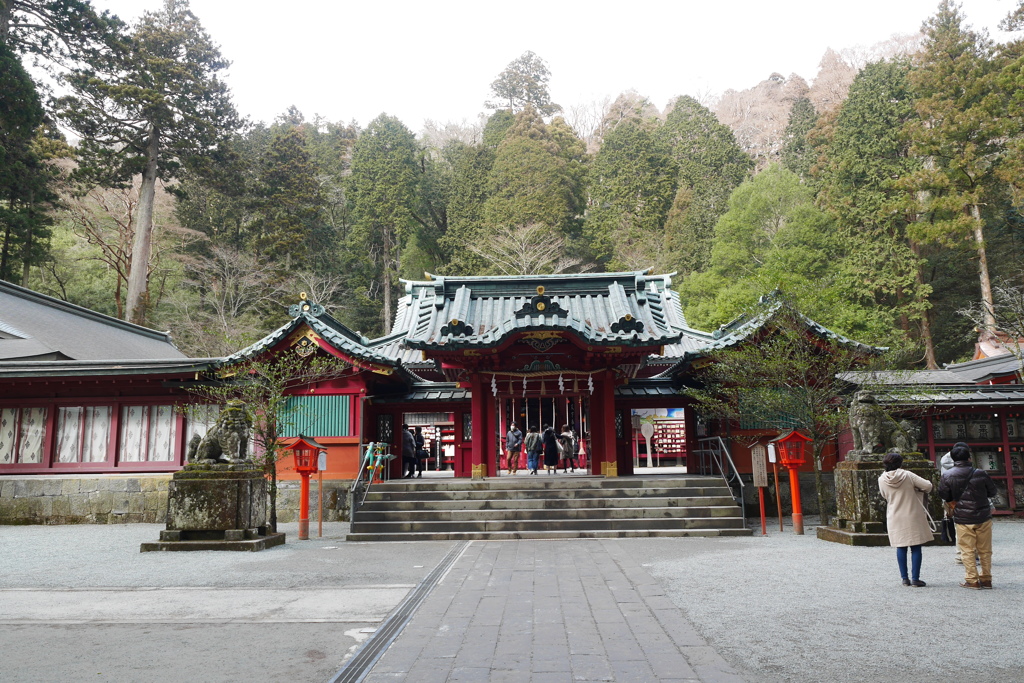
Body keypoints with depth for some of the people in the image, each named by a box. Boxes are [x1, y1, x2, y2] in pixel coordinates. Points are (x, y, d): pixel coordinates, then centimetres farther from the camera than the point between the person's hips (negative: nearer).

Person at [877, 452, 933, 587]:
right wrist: (920, 490, 9)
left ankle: (904, 578, 14)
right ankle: (915, 578, 4)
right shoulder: (907, 475, -11)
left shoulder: (882, 480, -4)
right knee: (916, 548, 5)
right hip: (912, 516, -3)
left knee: (901, 548, 11)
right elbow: (927, 486, -11)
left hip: (895, 518, 3)